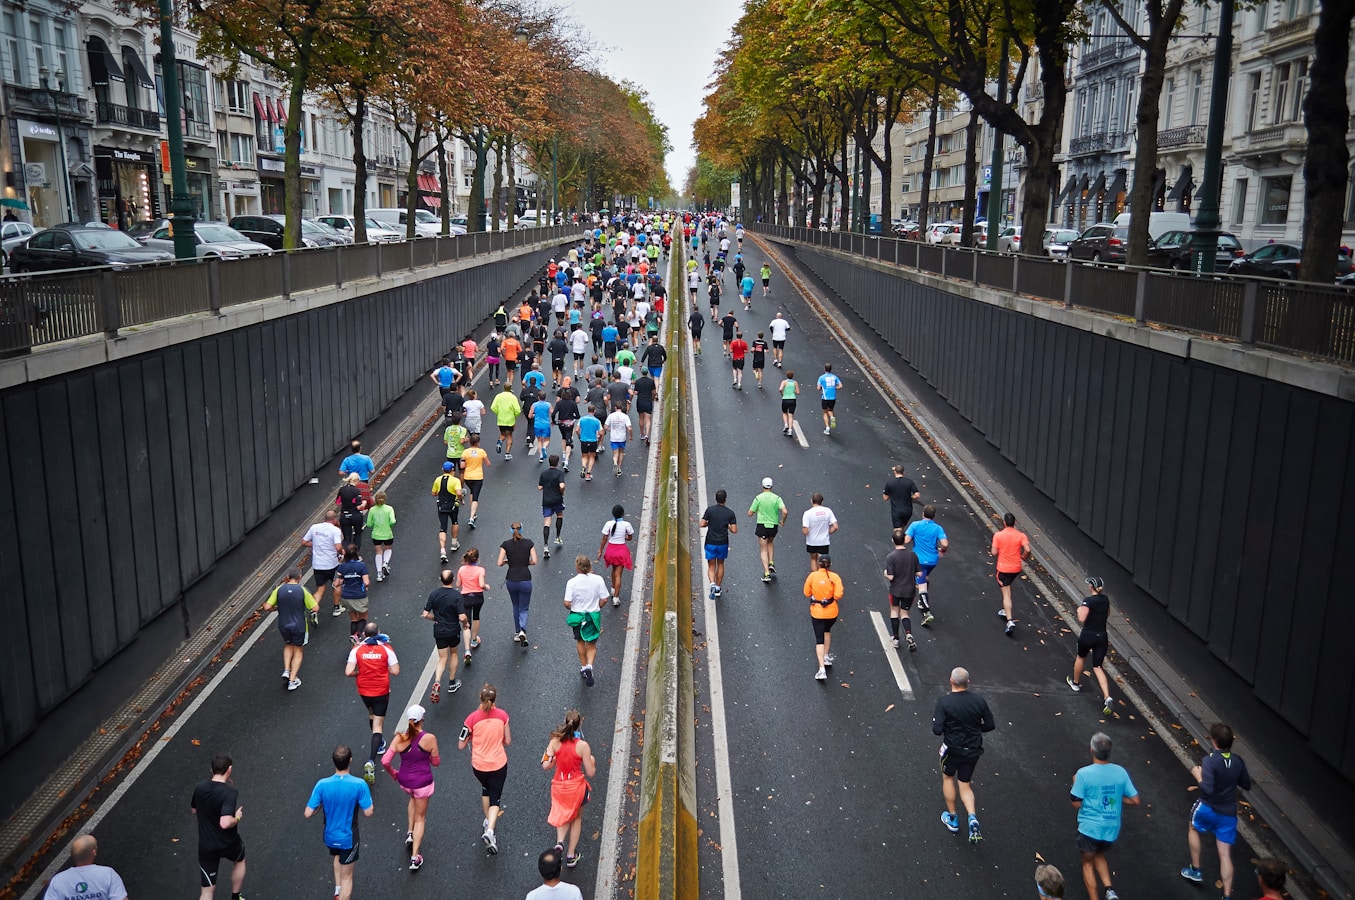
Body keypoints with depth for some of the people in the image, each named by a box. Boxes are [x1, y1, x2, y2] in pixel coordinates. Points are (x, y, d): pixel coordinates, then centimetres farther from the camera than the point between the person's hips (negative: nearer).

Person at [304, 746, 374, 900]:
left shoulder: (322, 784, -19)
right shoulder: (359, 784, -25)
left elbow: (308, 813, -15)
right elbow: (368, 812, -18)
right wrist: (371, 804, 3)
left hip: (330, 837, 3)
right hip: (349, 838, -3)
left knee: (338, 856, 37)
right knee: (347, 876, 15)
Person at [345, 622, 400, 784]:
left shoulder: (357, 650, -9)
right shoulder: (386, 649, -11)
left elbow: (348, 672, -16)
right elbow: (395, 671, -12)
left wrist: (360, 672, 4)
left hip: (364, 691, 2)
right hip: (382, 691, -2)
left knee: (372, 715, 30)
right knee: (378, 725, 1)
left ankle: (379, 745, 48)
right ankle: (371, 761, -14)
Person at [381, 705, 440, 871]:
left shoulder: (399, 738, -14)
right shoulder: (429, 738, -19)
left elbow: (385, 761, -15)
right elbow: (436, 762, -7)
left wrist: (393, 773, 5)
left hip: (404, 781, 3)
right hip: (423, 782, -3)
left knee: (413, 798, 38)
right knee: (420, 818, 15)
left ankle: (410, 833, 34)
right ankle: (414, 858, 15)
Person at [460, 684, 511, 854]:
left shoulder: (472, 718, -16)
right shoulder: (502, 715, -12)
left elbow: (461, 745, -10)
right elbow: (507, 741, -3)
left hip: (478, 765, 1)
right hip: (498, 765, -1)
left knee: (485, 789, 30)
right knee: (495, 798, 9)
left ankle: (488, 821, 42)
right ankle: (489, 830, -11)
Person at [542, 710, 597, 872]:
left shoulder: (555, 741, -13)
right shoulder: (583, 745, -19)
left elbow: (546, 766, -11)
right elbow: (590, 773, -12)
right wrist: (592, 761, 8)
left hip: (558, 785, 2)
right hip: (576, 786, -2)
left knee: (563, 814, 30)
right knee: (576, 818, 24)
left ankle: (560, 841, 5)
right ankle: (571, 855, 27)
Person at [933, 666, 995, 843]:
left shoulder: (944, 702, -20)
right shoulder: (979, 701, -9)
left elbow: (937, 730, -22)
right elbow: (990, 725, -1)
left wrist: (935, 718, -2)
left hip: (953, 749, -3)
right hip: (973, 750, 3)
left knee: (948, 777, 24)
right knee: (965, 785, 18)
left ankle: (952, 818, 31)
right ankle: (972, 819, -4)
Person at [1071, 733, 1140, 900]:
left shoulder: (1084, 773, -17)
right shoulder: (1120, 772, -6)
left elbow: (1076, 804, -13)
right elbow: (1135, 801, -1)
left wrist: (1076, 784, 4)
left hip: (1089, 828, -4)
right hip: (1112, 829, 4)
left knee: (1088, 862, 18)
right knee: (1099, 854, 30)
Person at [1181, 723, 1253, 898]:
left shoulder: (1210, 760, -23)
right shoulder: (1238, 761, -4)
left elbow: (1207, 789, -29)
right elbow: (1247, 786, 10)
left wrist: (1198, 776, -12)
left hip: (1208, 809, -4)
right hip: (1228, 814, 4)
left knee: (1193, 828, 29)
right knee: (1225, 854, 9)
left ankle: (1195, 870, 35)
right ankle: (1227, 895, 6)